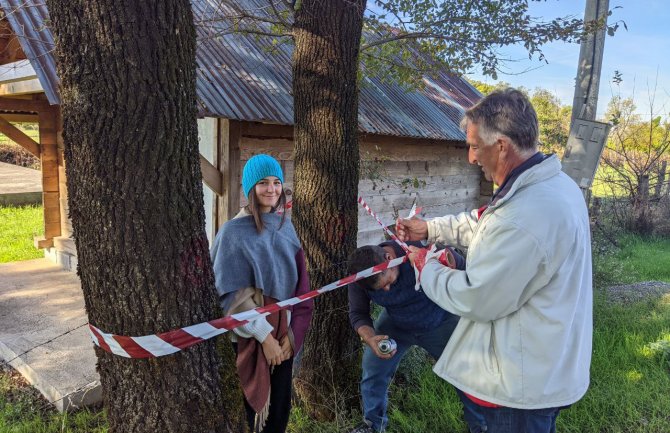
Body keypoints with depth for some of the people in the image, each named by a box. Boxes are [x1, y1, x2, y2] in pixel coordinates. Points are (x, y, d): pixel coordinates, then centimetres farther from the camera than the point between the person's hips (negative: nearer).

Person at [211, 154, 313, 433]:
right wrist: (264, 335, -16)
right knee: (255, 403, 9)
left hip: (283, 330, 5)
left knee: (281, 402, 15)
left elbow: (298, 281, 4)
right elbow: (234, 295, -15)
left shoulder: (285, 225, 3)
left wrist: (291, 331, -2)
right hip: (250, 336, -5)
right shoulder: (234, 231, -13)